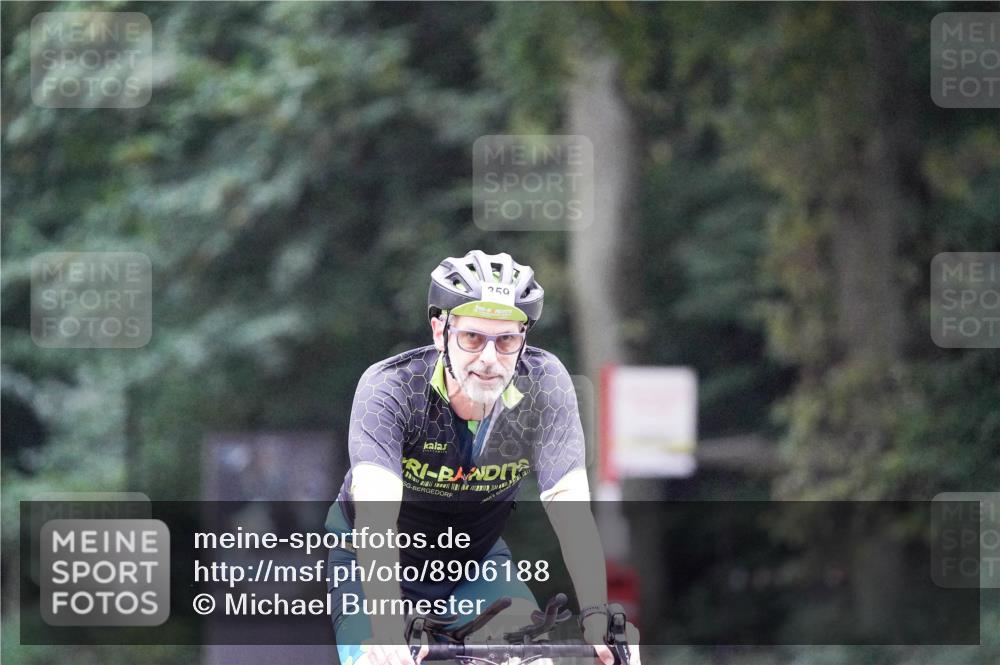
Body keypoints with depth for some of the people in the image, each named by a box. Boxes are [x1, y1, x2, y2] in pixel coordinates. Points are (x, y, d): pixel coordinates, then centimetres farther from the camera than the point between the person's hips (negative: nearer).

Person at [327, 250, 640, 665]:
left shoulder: (544, 384, -22)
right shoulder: (389, 387, -29)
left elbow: (571, 509, -27)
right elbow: (376, 514, -41)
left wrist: (596, 617, -41)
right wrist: (387, 625, -55)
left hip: (476, 560, 3)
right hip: (376, 563, -2)